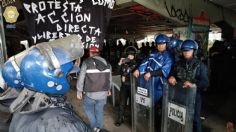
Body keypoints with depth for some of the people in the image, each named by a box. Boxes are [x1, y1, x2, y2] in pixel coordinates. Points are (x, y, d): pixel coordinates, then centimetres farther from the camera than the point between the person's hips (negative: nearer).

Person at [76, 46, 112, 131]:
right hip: (103, 93, 4)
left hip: (90, 93, -3)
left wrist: (79, 91, 1)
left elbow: (81, 78, -9)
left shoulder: (87, 62, -10)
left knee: (88, 108, 21)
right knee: (99, 110, 19)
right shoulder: (107, 63, 3)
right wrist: (108, 89, 24)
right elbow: (110, 78, 10)